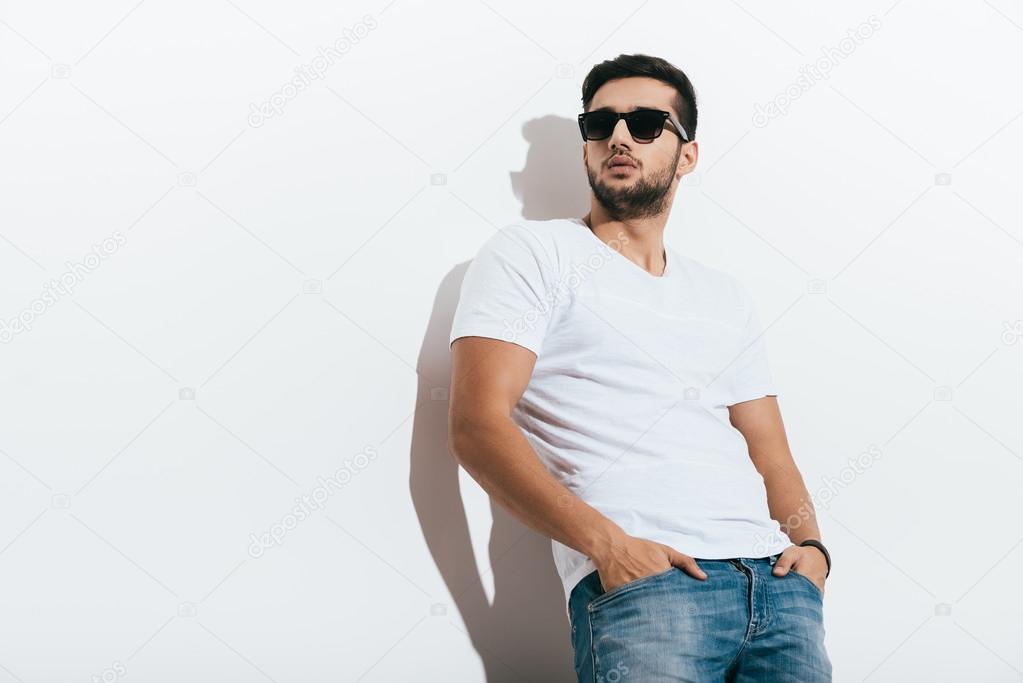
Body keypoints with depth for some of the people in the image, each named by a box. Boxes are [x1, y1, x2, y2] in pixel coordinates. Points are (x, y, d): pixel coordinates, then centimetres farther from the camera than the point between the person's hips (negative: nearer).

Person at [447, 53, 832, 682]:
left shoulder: (727, 298, 22)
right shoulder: (532, 252, 6)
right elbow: (477, 425, -7)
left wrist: (809, 545, 0)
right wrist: (609, 544, -16)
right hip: (639, 582, -5)